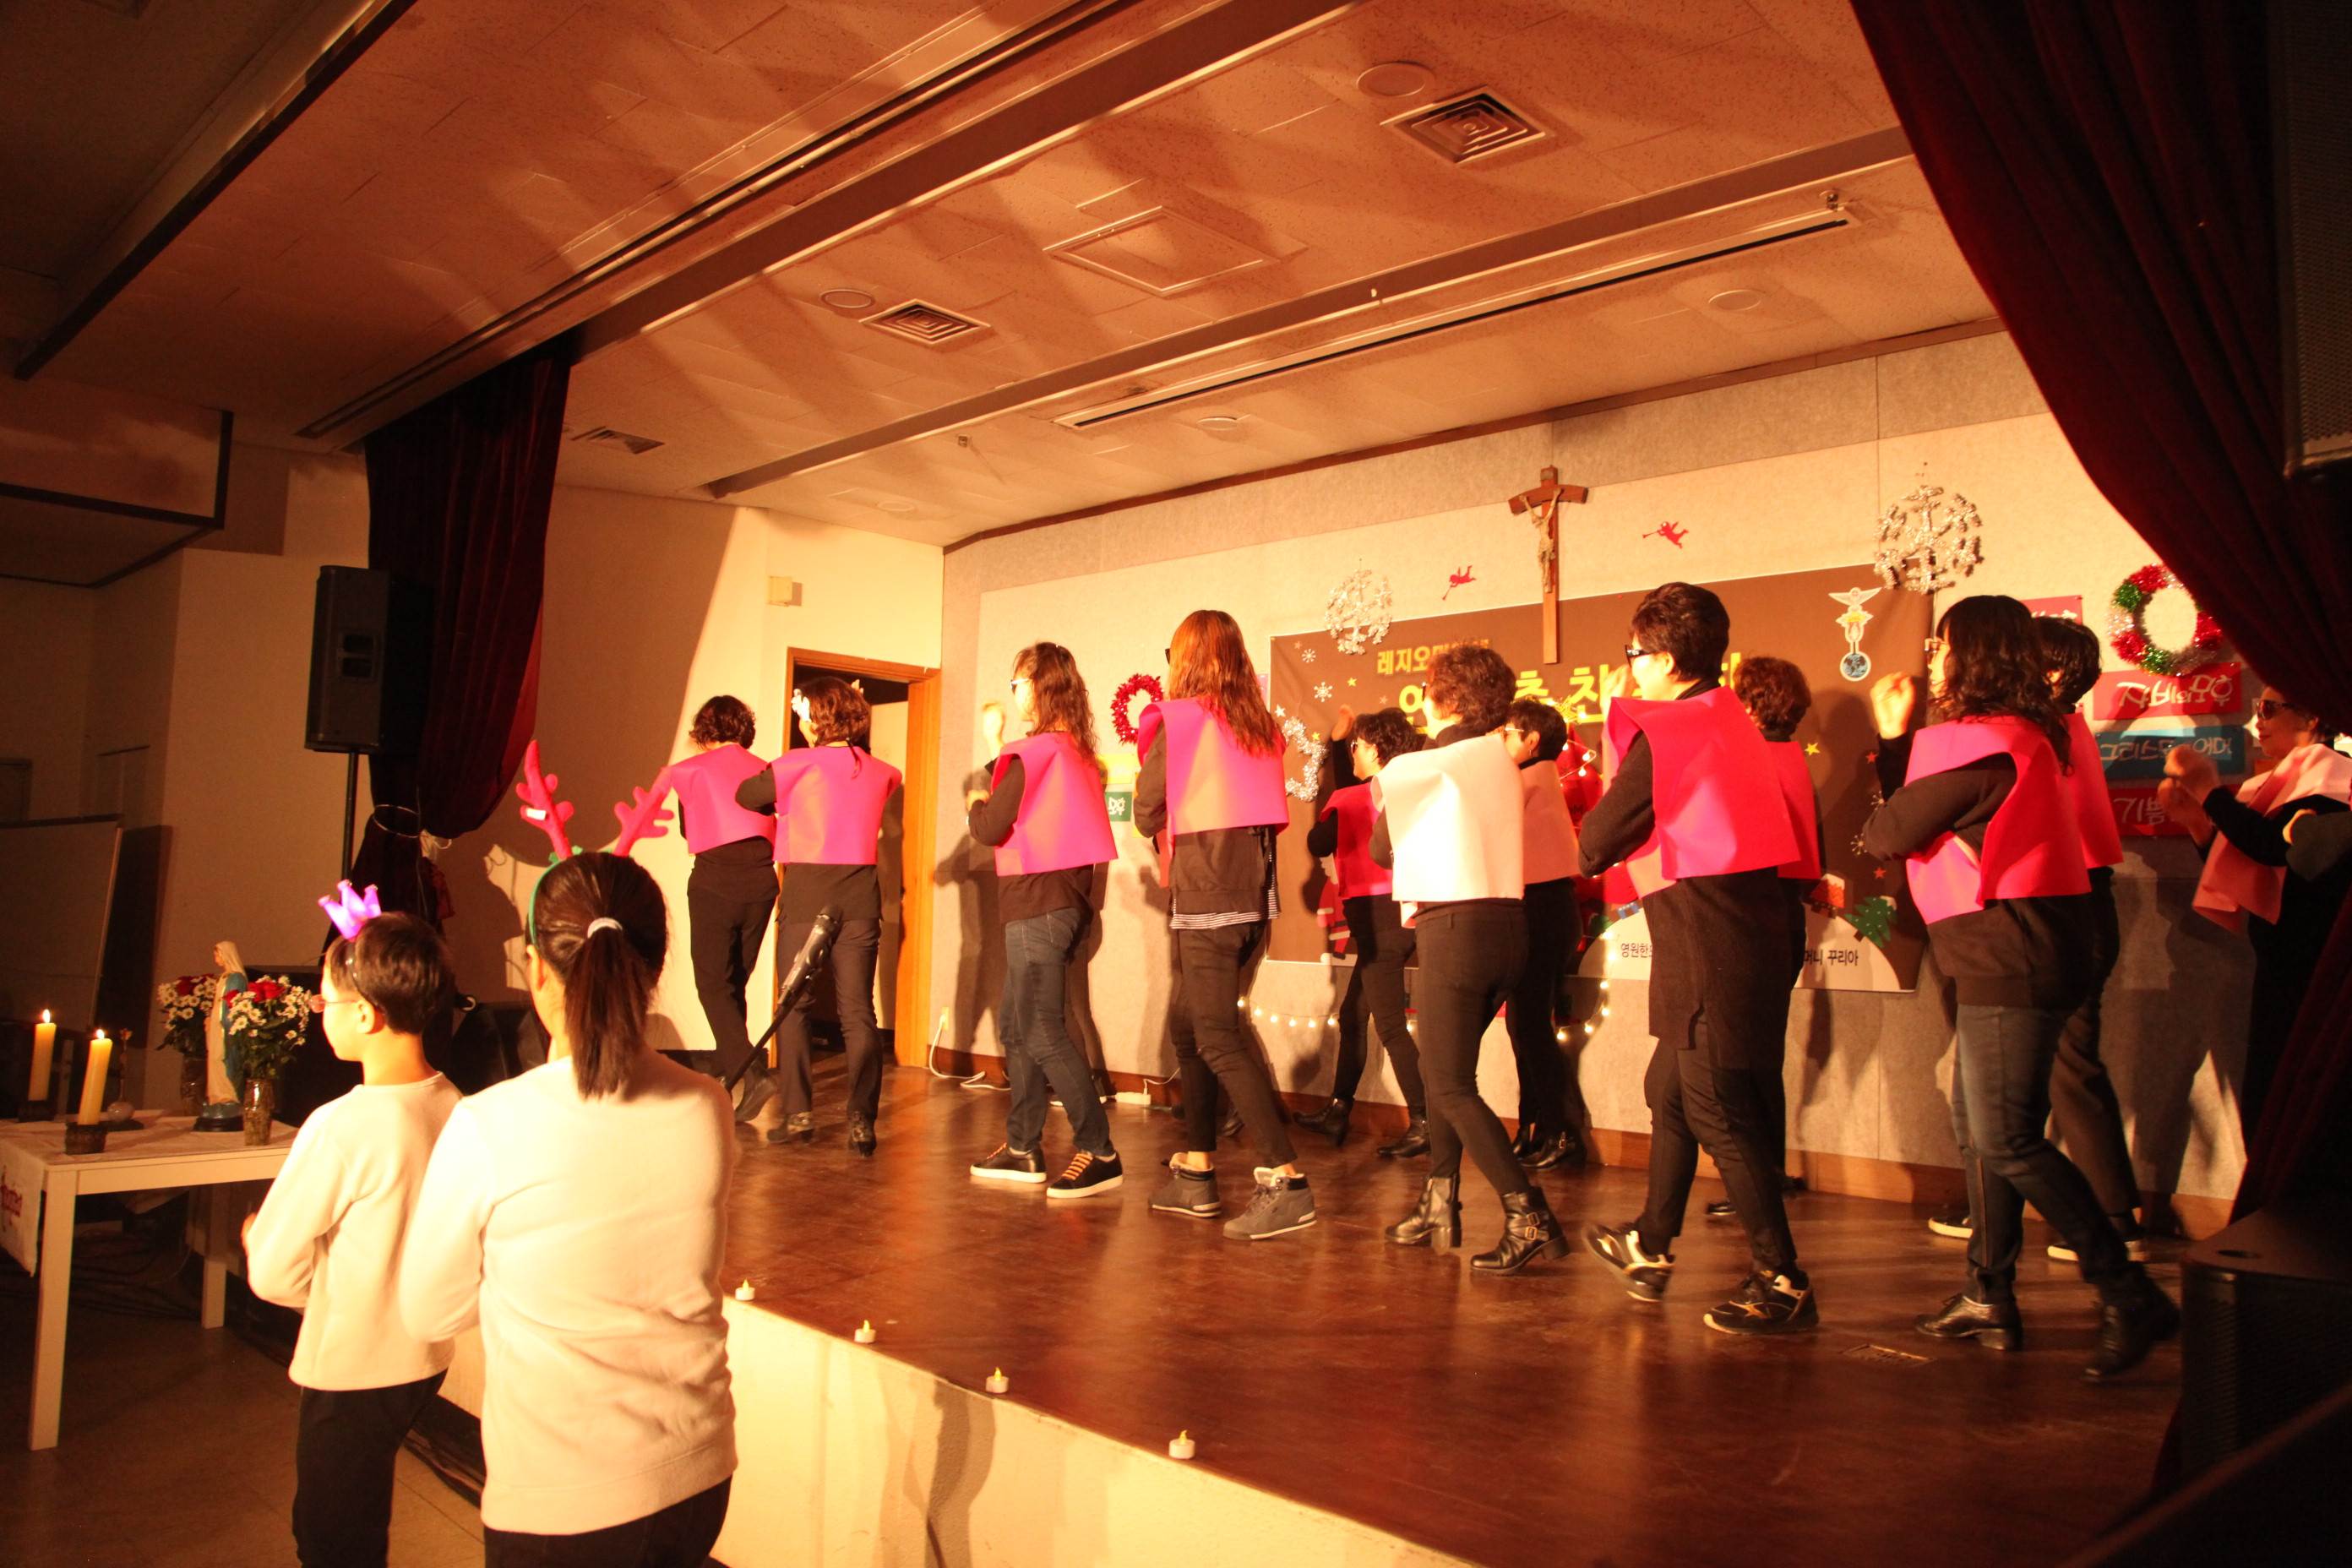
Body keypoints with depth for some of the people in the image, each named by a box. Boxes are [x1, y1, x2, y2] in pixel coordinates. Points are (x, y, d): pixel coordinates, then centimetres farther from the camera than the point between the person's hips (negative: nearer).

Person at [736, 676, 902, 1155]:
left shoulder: (799, 764, -3)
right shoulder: (883, 774, 7)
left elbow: (745, 795, 8)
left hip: (807, 894, -3)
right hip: (861, 895, 3)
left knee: (794, 1007, 8)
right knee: (858, 1012, 3)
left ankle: (798, 1114, 6)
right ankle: (862, 1120, -2)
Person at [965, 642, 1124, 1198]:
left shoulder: (1032, 753, -13)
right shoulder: (1077, 752, 13)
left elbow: (992, 828, -12)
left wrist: (976, 805, 7)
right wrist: (995, 802, 15)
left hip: (1037, 903, -9)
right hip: (1066, 898, 9)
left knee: (1041, 1032, -8)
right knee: (1014, 1023, 15)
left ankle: (1098, 1153, -8)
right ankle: (1023, 1149, 20)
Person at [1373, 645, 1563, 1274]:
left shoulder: (1412, 769, -8)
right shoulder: (1501, 761, 11)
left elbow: (1383, 850, 4)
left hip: (1456, 929, -7)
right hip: (1507, 922, 7)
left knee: (1451, 1087, -2)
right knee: (1443, 1068, 19)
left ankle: (1530, 1219, -11)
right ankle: (1439, 1205, 23)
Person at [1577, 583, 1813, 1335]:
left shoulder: (1660, 737, -14)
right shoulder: (1731, 722, 12)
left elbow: (1594, 847, -10)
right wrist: (1622, 729, 17)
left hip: (1707, 942, -10)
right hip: (1751, 928, 10)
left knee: (1718, 1112, -2)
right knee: (1670, 1088, 20)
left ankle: (1783, 1284, 4)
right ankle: (1650, 1249, 33)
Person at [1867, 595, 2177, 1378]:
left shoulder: (1984, 743, -18)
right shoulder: (2016, 735, 16)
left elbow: (1888, 833, -14)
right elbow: (1916, 810, 17)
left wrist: (1870, 830, 8)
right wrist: (1895, 736, 16)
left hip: (2011, 958, -11)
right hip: (2000, 958, 11)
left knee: (2006, 1139, -9)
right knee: (1977, 1128, 14)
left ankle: (2130, 1297, -2)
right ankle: (1988, 1298, 21)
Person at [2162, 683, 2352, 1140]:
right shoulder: (2274, 783, 19)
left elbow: (2276, 846, -22)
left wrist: (2209, 790, -14)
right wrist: (2194, 819, 7)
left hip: (2312, 966, -9)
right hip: (2282, 965, 9)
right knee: (2264, 1107, 11)